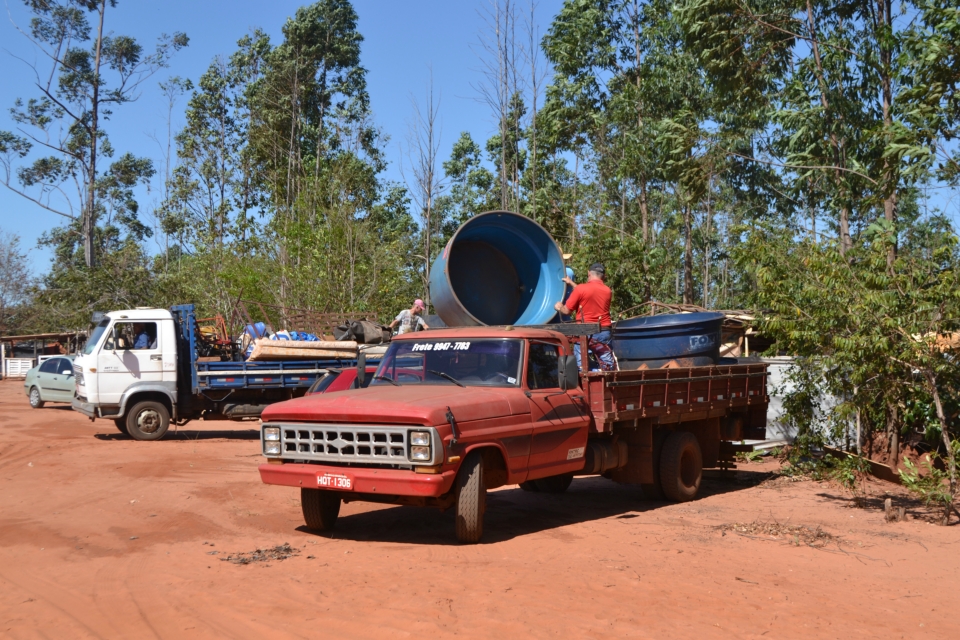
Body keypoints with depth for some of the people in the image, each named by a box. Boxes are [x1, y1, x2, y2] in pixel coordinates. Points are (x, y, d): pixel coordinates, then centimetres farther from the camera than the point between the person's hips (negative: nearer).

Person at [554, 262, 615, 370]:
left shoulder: (580, 289, -9)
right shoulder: (607, 291, 7)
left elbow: (567, 311, -3)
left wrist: (559, 307, 20)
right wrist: (571, 283, 33)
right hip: (604, 332, 3)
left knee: (579, 365, 3)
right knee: (608, 364, 3)